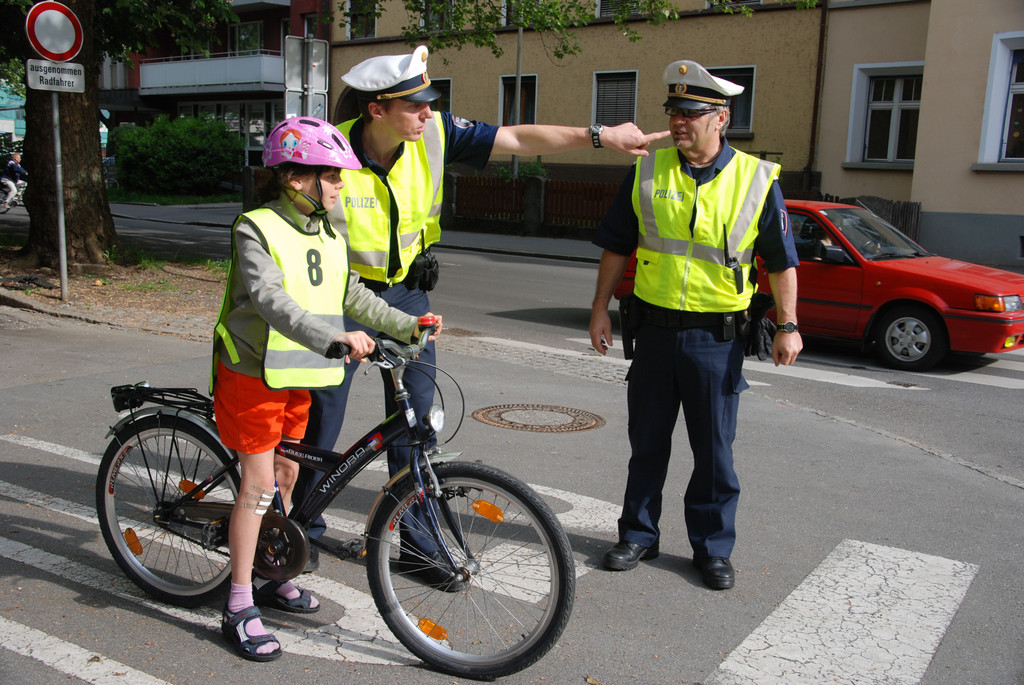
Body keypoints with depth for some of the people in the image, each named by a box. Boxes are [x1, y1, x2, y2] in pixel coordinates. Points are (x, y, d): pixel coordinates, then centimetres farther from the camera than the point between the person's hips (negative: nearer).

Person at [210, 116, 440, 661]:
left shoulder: (329, 236, 7)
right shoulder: (256, 231, -17)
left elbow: (353, 296, 14)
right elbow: (271, 301, -32)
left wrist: (407, 326, 4)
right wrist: (334, 337, -45)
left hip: (298, 378, 7)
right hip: (254, 375, -7)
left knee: (287, 476, 15)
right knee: (259, 482, -5)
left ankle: (272, 578, 32)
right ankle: (239, 607, 6)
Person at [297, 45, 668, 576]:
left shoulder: (435, 133, -13)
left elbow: (517, 139, -7)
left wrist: (598, 135, -10)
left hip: (406, 291, 3)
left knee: (416, 419, 3)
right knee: (322, 418, 4)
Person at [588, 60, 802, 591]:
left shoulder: (756, 180, -3)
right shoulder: (646, 173, 3)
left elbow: (781, 262, 2)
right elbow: (616, 248, 9)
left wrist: (788, 325, -2)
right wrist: (600, 309, 6)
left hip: (716, 337, -2)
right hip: (654, 328, 2)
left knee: (714, 450, 7)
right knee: (647, 442, 12)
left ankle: (713, 548, 23)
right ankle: (638, 534, 28)